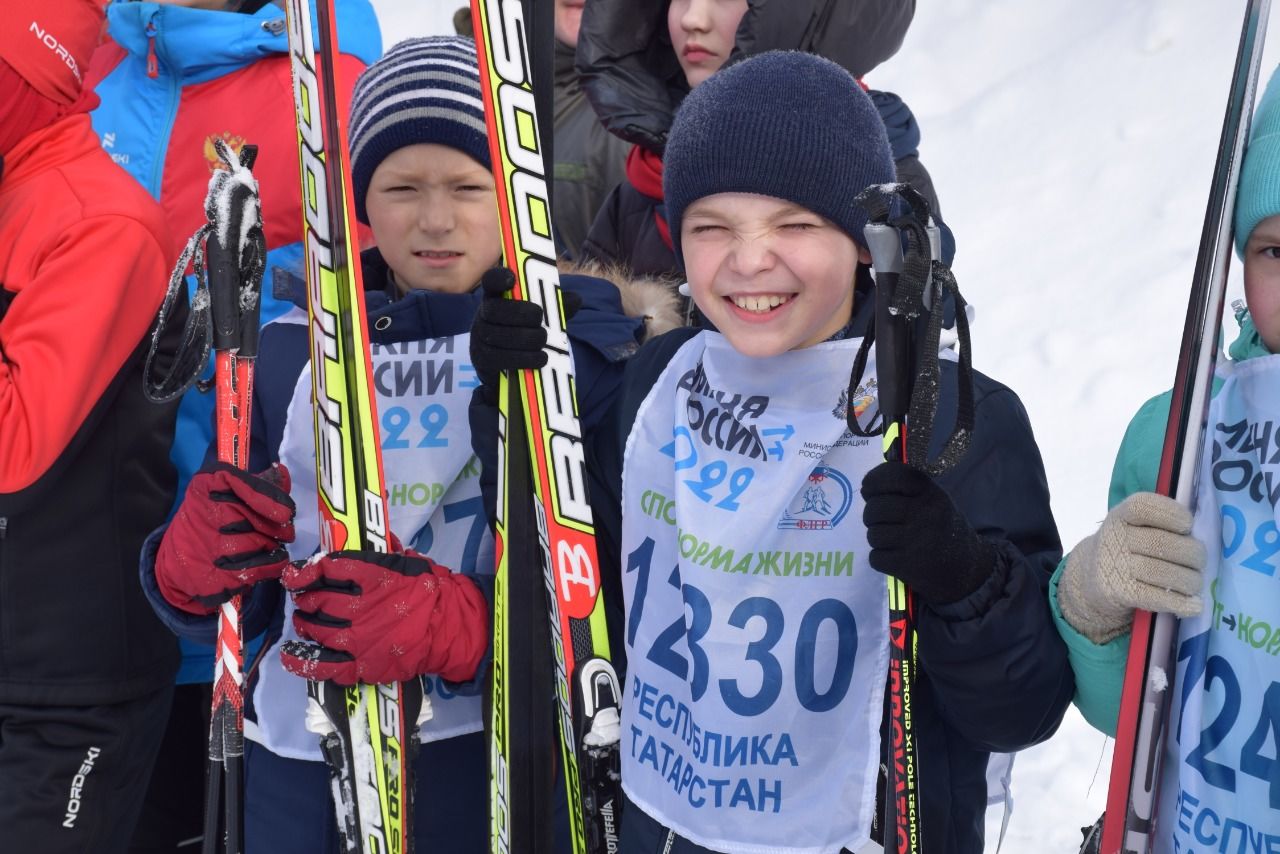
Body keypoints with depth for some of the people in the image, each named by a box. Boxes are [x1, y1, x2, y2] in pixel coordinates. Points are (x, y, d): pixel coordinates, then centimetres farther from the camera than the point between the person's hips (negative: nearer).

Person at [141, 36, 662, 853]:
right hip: (294, 763, 3)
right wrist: (193, 566, -15)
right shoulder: (293, 349, 3)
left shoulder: (578, 346, -6)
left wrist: (456, 626, -29)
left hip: (486, 763, -3)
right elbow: (238, 604, 7)